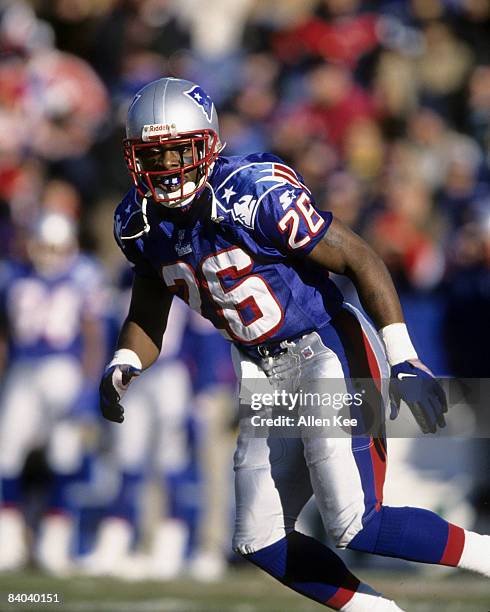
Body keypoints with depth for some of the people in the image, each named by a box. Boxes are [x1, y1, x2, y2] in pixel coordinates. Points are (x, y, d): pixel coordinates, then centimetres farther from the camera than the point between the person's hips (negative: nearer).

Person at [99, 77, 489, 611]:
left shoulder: (257, 195, -22)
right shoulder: (141, 223, -1)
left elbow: (361, 260, -17)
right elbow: (147, 315, 14)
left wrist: (404, 362, -21)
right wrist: (123, 368, -7)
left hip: (329, 352, -8)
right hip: (264, 375, 8)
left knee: (355, 526, -18)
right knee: (261, 544, 3)